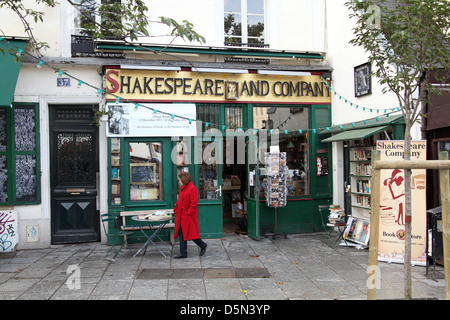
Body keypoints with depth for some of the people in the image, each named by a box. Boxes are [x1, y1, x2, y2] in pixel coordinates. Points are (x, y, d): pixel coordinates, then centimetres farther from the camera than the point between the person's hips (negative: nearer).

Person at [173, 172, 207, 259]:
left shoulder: (192, 188, -15)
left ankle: (203, 246, 21)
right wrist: (176, 209, 14)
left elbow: (194, 203, -19)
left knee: (191, 232, -2)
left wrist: (189, 213, -20)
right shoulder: (182, 188, 14)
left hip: (188, 216, -9)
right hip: (181, 215, 9)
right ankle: (183, 253, 15)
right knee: (181, 234, 8)